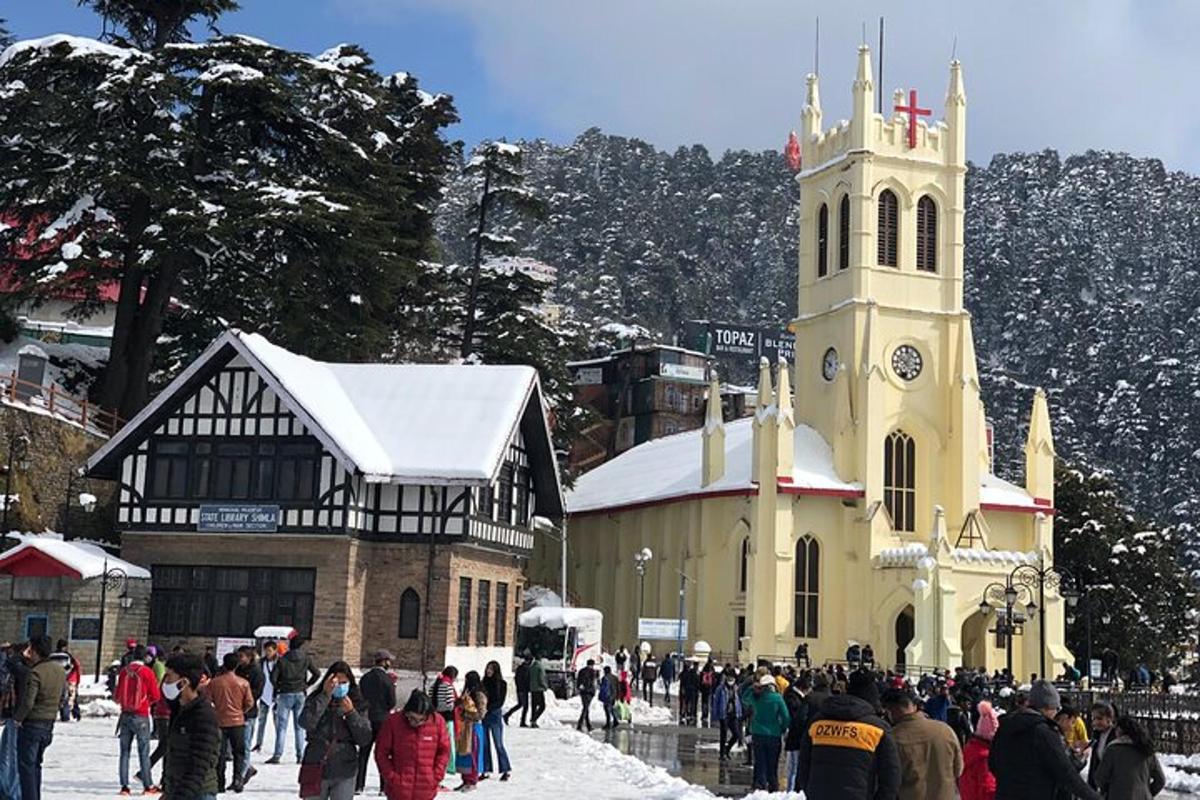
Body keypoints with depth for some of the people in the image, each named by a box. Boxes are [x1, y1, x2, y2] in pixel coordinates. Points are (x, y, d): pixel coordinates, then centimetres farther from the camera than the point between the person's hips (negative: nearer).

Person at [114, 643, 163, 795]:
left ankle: (124, 785, 6)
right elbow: (156, 696, -6)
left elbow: (117, 695, 7)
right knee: (144, 752, 3)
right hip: (141, 716, -3)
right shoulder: (147, 672, -10)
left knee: (124, 751, 9)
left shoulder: (124, 671, -1)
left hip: (126, 715, 3)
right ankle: (148, 786, 5)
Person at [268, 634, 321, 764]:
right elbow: (317, 673, 1)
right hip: (300, 695, 2)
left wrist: (279, 686, 8)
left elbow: (273, 677, -8)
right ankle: (300, 756, 7)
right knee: (299, 726, 8)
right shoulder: (306, 659, 0)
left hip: (285, 695, -2)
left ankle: (277, 755, -8)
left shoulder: (283, 660, -6)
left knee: (282, 726, -1)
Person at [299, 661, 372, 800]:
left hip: (344, 773, 0)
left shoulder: (357, 704, 0)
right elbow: (306, 723, -22)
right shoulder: (316, 700, -2)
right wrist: (325, 695, -22)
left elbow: (365, 739, -5)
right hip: (316, 770, 1)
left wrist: (351, 712, -16)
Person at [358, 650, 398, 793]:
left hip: (366, 719, 4)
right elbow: (392, 703, -9)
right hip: (382, 720, -4)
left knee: (363, 753, 10)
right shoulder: (387, 679, -11)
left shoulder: (364, 678, 3)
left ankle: (358, 785, 9)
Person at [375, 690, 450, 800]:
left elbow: (444, 751, 4)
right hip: (398, 791, -1)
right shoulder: (393, 722, -9)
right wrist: (391, 776, -9)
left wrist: (436, 776, -5)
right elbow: (381, 753, -2)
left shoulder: (437, 722, -5)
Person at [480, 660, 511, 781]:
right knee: (484, 744, 6)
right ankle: (486, 770, 13)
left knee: (498, 744, -4)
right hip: (483, 716, 5)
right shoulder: (484, 682, 11)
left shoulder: (501, 684, -2)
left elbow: (499, 702, -6)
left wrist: (488, 708, -16)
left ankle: (507, 770, 4)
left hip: (494, 715, -5)